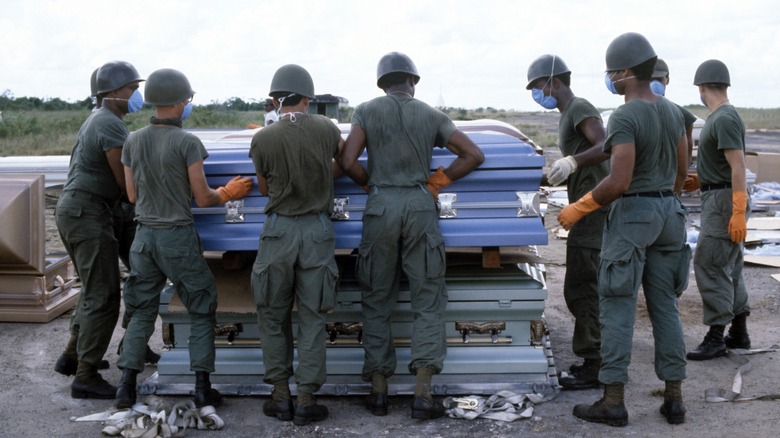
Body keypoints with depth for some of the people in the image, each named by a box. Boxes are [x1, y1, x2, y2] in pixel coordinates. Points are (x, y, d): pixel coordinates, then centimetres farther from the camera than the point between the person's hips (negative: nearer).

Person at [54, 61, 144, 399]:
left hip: (72, 210, 11)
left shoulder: (98, 119, 18)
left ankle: (73, 356, 30)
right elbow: (126, 185, -16)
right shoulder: (111, 126, -15)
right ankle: (85, 377, -3)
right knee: (103, 297, -7)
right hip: (88, 214, -11)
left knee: (94, 289, 21)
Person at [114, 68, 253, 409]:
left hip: (144, 235, 5)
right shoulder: (187, 142, -13)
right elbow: (203, 198, -10)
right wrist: (229, 192, 9)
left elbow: (132, 195, 8)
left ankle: (127, 387, 12)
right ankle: (203, 388, 9)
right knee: (202, 311, 10)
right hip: (178, 237, -5)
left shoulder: (133, 142, 3)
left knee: (141, 313, 15)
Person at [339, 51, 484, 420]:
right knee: (428, 301, 4)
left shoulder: (367, 111, 6)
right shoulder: (431, 115, 9)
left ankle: (379, 389, 12)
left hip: (380, 207, 0)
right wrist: (437, 181, 12)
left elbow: (348, 163, -5)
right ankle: (422, 393, -2)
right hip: (420, 206, 0)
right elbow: (473, 155, 5)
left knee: (377, 302, 10)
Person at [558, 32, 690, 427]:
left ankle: (613, 402, 4)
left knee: (617, 309, 0)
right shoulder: (672, 111, 8)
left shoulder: (624, 117, -18)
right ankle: (674, 398, 17)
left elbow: (619, 182, -25)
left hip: (632, 214, -8)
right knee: (665, 307, 12)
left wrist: (578, 209, -13)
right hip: (668, 213, 8)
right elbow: (680, 172, 15)